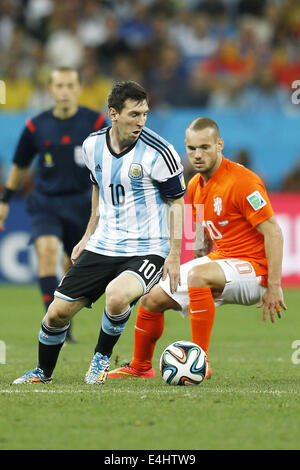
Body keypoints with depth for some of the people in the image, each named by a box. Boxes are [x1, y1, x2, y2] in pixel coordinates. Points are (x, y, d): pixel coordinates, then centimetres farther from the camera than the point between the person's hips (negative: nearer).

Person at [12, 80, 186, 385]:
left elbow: (176, 201, -6)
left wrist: (174, 255, -10)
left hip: (146, 251, -5)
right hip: (102, 246, 5)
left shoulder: (158, 152, -15)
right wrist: (88, 236, 20)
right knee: (58, 312, 1)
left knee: (116, 296, -34)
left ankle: (102, 357, -4)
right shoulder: (93, 146, 0)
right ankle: (43, 371, 30)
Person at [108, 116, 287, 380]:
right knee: (152, 298, 5)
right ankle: (140, 367, 29)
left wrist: (274, 287, -24)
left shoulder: (242, 181, -20)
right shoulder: (195, 186, 6)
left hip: (253, 267, -8)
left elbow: (273, 233, -21)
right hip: (218, 259, 8)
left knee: (198, 275, -36)